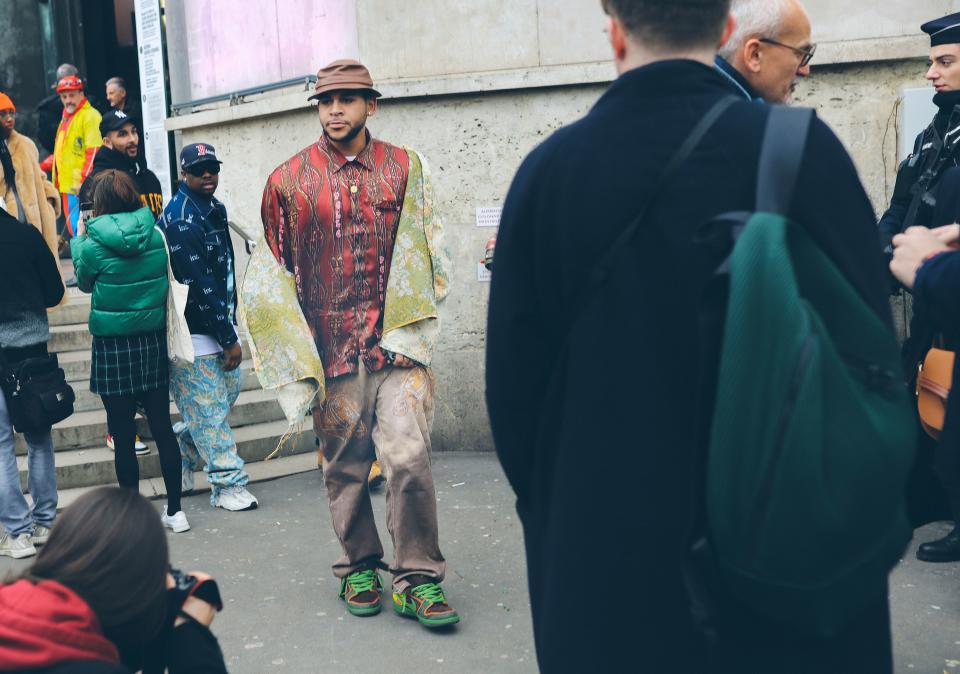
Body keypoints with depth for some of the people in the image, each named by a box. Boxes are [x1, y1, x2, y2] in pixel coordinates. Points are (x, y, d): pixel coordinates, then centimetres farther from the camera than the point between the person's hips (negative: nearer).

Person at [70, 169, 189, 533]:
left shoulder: (93, 243, -12)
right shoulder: (154, 235, -2)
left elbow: (85, 282, 7)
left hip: (113, 348, -4)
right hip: (153, 342, 4)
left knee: (123, 434, 5)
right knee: (162, 427, 10)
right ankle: (175, 510, 16)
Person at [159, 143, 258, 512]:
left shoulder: (214, 208, 13)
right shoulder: (182, 217, -17)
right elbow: (200, 284, -22)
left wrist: (230, 328, 14)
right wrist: (229, 339, -20)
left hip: (218, 323, 9)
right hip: (194, 329, -9)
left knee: (227, 395, 17)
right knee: (210, 410, -1)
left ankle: (180, 455, 34)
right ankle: (228, 485, 7)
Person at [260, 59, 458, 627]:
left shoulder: (405, 167, 7)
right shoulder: (288, 180, 5)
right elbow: (275, 268, 10)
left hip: (397, 343, 0)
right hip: (331, 346, 1)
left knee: (410, 458, -9)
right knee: (345, 467, 8)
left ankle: (419, 579, 3)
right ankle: (360, 568, 26)